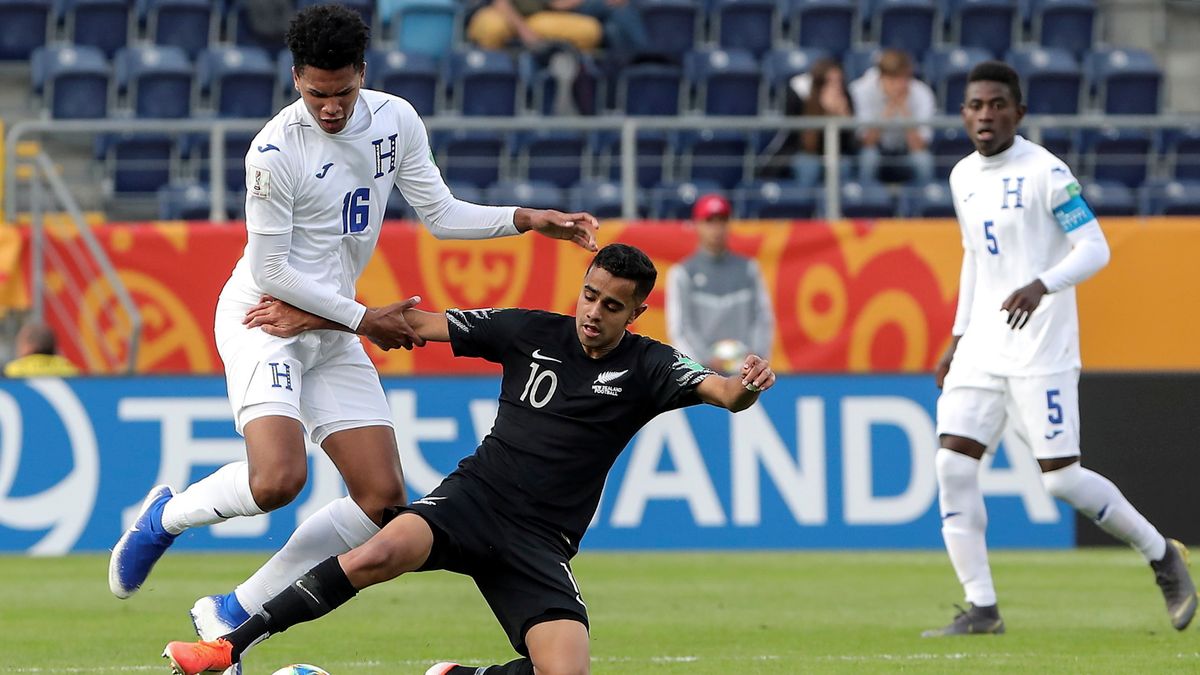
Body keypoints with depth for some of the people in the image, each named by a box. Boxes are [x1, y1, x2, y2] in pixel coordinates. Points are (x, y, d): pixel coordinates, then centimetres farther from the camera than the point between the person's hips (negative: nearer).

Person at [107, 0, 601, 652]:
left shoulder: (396, 120, -1)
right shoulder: (275, 151, -21)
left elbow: (441, 214, 9)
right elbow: (272, 271, -16)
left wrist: (529, 220, -4)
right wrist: (363, 320, -12)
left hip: (332, 334, 7)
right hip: (264, 321, -7)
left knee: (382, 499, -1)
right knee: (277, 480, -29)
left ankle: (234, 613, 6)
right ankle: (166, 515, 3)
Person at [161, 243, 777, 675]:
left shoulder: (646, 368, 1)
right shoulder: (529, 332, 5)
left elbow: (719, 391, -16)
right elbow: (420, 323, 9)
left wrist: (745, 386, -42)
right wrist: (314, 318, 6)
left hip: (541, 545, 0)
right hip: (474, 500, 0)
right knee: (380, 553, -32)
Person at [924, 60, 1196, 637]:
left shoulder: (1045, 172, -10)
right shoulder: (964, 177, 12)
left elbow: (1095, 248, -15)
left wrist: (1042, 285, -32)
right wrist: (958, 339, 21)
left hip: (1041, 349, -7)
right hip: (982, 346, 7)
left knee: (1060, 478, -7)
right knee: (953, 462, -7)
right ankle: (981, 608, -2)